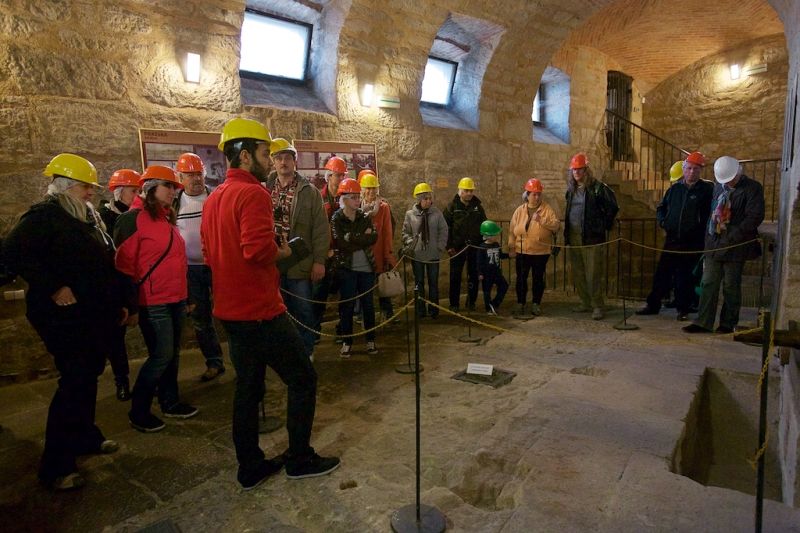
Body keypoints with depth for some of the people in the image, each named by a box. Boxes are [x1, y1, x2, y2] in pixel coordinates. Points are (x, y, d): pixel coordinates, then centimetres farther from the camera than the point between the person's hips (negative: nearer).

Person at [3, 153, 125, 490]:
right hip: (65, 317, -8)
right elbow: (13, 252, -21)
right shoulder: (44, 215, -10)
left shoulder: (88, 217, 16)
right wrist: (53, 288, -23)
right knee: (74, 382, -7)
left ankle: (85, 437, 34)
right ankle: (55, 466, 3)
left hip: (97, 316, 8)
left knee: (87, 378, 17)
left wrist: (119, 302, 17)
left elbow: (107, 264, 19)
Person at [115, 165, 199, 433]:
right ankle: (138, 412, 13)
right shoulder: (134, 218, -12)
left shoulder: (165, 217, 15)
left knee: (173, 353, 14)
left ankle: (170, 402, 28)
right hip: (153, 302, -8)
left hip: (175, 298, 8)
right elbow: (124, 262, -14)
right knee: (161, 355, -4)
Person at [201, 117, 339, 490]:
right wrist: (282, 252, -8)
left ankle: (250, 468, 26)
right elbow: (258, 248, -27)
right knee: (302, 379, 6)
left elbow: (210, 254, 15)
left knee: (248, 386, 16)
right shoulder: (253, 193, -15)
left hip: (231, 310, 9)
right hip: (261, 309, -9)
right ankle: (300, 459, 18)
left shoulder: (214, 198, 12)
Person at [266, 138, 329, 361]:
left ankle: (306, 352, 23)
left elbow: (321, 229, -3)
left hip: (299, 264, -2)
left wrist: (319, 261, -9)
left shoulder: (310, 192, 0)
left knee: (303, 311, 7)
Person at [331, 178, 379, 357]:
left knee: (368, 304, 8)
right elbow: (341, 243, -15)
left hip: (367, 268, 3)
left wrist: (352, 239, -15)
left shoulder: (365, 217, 7)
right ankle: (347, 342, 15)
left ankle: (370, 340, 19)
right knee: (347, 305, 3)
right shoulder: (336, 219, -2)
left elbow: (374, 238, -9)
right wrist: (363, 238, -11)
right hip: (346, 269, -2)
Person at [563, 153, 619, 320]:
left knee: (593, 274, -5)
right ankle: (585, 303, 22)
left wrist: (604, 227, 1)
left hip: (592, 237, -6)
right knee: (578, 274, 10)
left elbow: (612, 208, -3)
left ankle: (597, 306, 3)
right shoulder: (571, 189, 14)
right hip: (573, 237, 6)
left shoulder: (597, 187, -6)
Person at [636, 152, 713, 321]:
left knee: (685, 278, 4)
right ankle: (653, 305, 18)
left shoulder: (707, 190, -3)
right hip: (672, 240, 4)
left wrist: (701, 233, -14)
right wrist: (663, 222, 1)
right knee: (661, 273, 8)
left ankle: (683, 309, 17)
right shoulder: (675, 188, 9)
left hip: (692, 243, -3)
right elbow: (661, 207, 18)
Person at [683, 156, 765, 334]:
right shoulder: (719, 187, 13)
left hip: (734, 246, -5)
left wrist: (733, 236, -18)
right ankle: (704, 322, 8)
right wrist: (708, 237, 12)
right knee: (708, 284, 4)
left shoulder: (752, 188, -5)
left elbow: (755, 216, -13)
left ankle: (728, 324, 15)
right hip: (713, 245, 5)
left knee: (731, 286, 4)